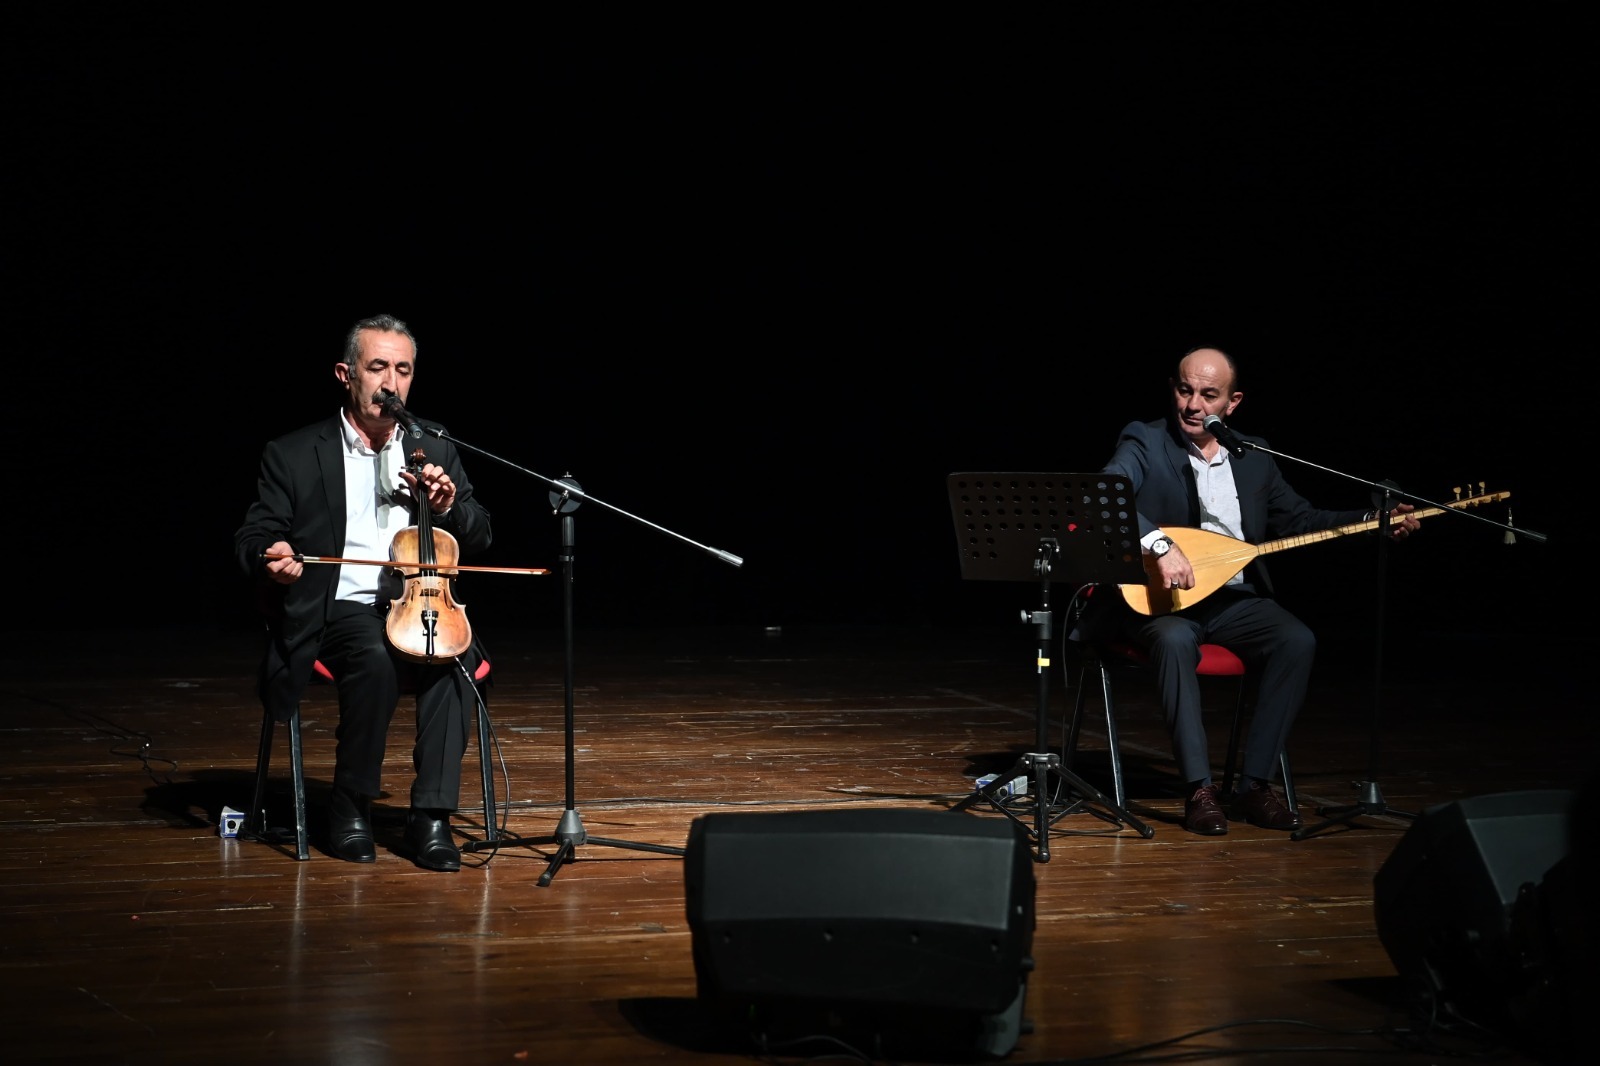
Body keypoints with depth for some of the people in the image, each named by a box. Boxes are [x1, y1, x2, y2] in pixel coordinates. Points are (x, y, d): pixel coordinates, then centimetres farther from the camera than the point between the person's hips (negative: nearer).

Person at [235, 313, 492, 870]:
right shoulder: (293, 455, 7)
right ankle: (351, 807, -17)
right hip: (342, 610, -2)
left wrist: (449, 505, -4)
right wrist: (270, 555, -21)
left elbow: (479, 538, 18)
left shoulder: (435, 453, 17)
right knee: (376, 658, -36)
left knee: (456, 655, -33)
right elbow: (253, 536, 4)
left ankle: (430, 815, -28)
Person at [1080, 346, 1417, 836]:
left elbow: (1299, 520, 18)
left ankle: (1255, 784, -16)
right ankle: (1199, 790, -31)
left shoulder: (1253, 455, 11)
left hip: (1236, 598, 5)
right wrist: (1160, 544, -38)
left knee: (1297, 641, -22)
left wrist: (1375, 520, 6)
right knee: (1175, 640, -37)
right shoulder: (1145, 443, -5)